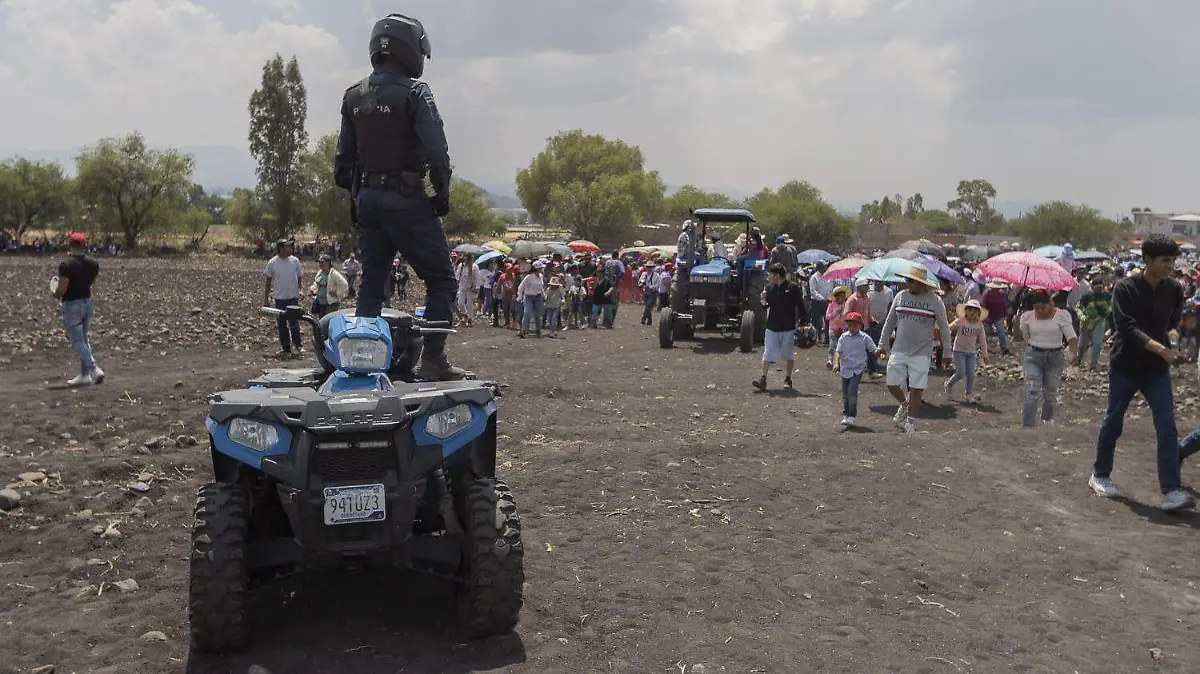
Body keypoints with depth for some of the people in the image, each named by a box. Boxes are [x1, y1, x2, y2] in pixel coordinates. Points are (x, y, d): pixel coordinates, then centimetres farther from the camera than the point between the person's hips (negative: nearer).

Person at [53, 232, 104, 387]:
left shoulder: (66, 265, -18)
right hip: (87, 303, 7)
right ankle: (84, 375, 17)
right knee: (83, 340, 15)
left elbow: (62, 288, -18)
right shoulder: (93, 264, 1)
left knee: (77, 341, -2)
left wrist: (56, 295, 2)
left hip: (71, 305, -7)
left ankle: (94, 369, -14)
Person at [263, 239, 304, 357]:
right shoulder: (272, 263, -3)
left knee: (294, 323, -3)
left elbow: (300, 277, 7)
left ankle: (297, 344, 17)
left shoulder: (295, 261, -1)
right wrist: (266, 298, 3)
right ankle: (286, 349, 17)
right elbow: (268, 281, 3)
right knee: (282, 325, 7)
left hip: (293, 297, -1)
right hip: (279, 298, 1)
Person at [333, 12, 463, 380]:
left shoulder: (353, 96, 11)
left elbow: (343, 158, 15)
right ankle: (432, 361, -3)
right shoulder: (413, 92, -10)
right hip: (407, 200, -7)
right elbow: (437, 152, -16)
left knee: (371, 283, 13)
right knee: (441, 280, 1)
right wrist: (443, 195, -5)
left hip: (367, 199, 7)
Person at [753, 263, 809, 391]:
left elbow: (801, 307, -3)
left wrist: (803, 323, -6)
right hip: (772, 327, 3)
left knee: (789, 356, 11)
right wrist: (764, 300, -8)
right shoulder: (769, 288, 5)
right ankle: (763, 379, -4)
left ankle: (787, 379, 23)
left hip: (789, 328, -3)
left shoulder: (793, 288, -8)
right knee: (768, 355, -3)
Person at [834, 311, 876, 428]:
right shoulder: (843, 337, 1)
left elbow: (874, 349, 0)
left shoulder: (864, 338, -4)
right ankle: (846, 415, 24)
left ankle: (852, 417, -10)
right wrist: (836, 363, -16)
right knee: (845, 393, 11)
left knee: (852, 392, -13)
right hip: (845, 369, 4)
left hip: (858, 369, -4)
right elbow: (838, 352, -2)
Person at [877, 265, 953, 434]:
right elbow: (889, 322, 11)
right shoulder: (900, 296, 3)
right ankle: (905, 404, 31)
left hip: (921, 353, -3)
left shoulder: (934, 301, -5)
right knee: (892, 384, 1)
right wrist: (882, 345, 12)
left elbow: (944, 328, 2)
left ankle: (910, 422, 15)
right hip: (899, 350, 3)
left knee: (916, 389, 0)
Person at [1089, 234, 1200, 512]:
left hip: (1157, 369, 3)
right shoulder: (1125, 288, -15)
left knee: (1167, 428, -7)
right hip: (1125, 367, -3)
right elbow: (1128, 328, -25)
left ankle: (1171, 491, -8)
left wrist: (1171, 352, 6)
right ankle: (1100, 475, 29)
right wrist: (1161, 349, -35)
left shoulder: (1174, 290, -1)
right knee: (1113, 423, 11)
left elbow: (1171, 325, 15)